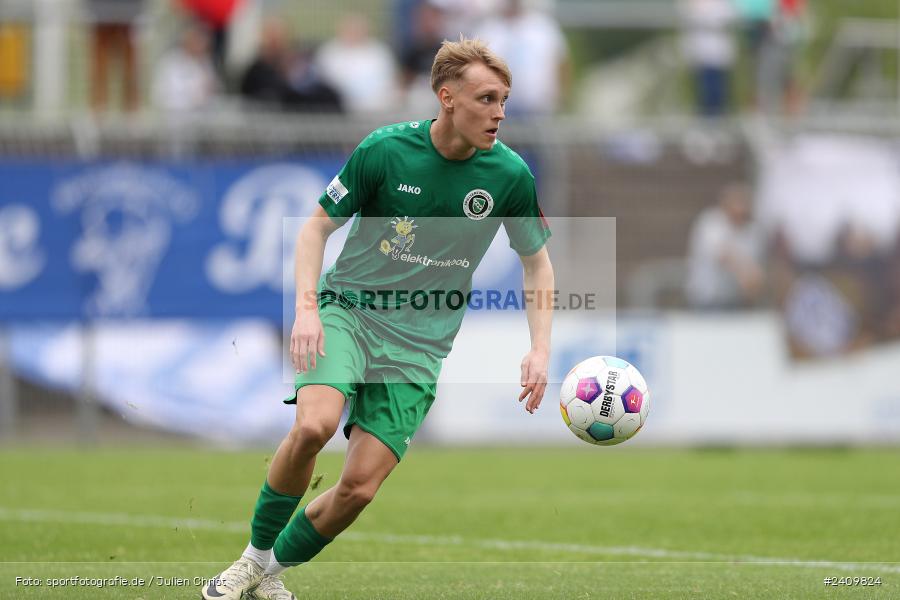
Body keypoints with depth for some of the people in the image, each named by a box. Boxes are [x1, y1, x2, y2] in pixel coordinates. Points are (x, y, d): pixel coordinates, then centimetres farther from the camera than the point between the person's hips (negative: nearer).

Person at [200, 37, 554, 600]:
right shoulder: (385, 149, -9)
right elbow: (317, 227, 1)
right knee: (314, 425, -30)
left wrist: (540, 349, 0)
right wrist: (307, 308, -13)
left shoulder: (511, 175, -5)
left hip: (420, 343, 2)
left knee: (359, 488, -9)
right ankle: (254, 555, -9)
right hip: (349, 308, -2)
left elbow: (538, 260, 11)